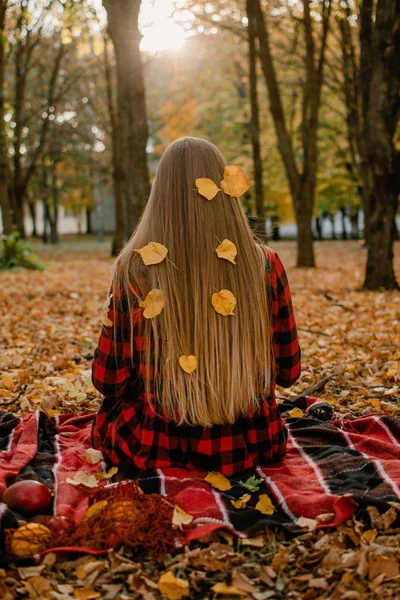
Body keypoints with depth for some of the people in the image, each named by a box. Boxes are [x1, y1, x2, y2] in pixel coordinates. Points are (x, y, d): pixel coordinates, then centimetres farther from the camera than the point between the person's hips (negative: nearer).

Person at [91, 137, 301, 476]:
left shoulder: (134, 268, -15)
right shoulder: (266, 265, -10)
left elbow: (108, 381, -6)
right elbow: (287, 371, 0)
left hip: (155, 447, -3)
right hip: (249, 446, 4)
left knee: (112, 407, 31)